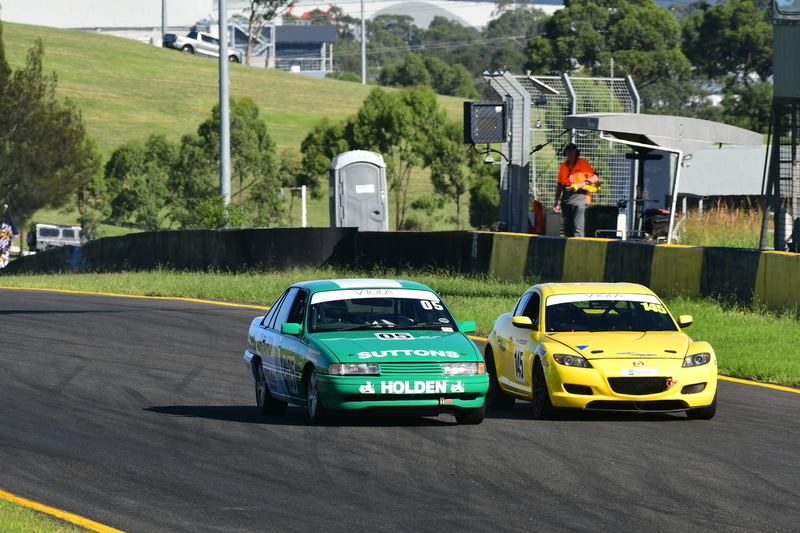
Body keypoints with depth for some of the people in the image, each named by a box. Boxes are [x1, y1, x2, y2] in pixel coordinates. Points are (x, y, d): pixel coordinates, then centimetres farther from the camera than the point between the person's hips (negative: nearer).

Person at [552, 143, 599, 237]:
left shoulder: (583, 163, 1)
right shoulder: (563, 166, 16)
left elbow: (596, 177, -1)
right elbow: (559, 184, 20)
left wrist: (585, 182, -17)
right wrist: (556, 201, 17)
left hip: (579, 197, -6)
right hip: (566, 197, 6)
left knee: (577, 227, -12)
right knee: (567, 227, 7)